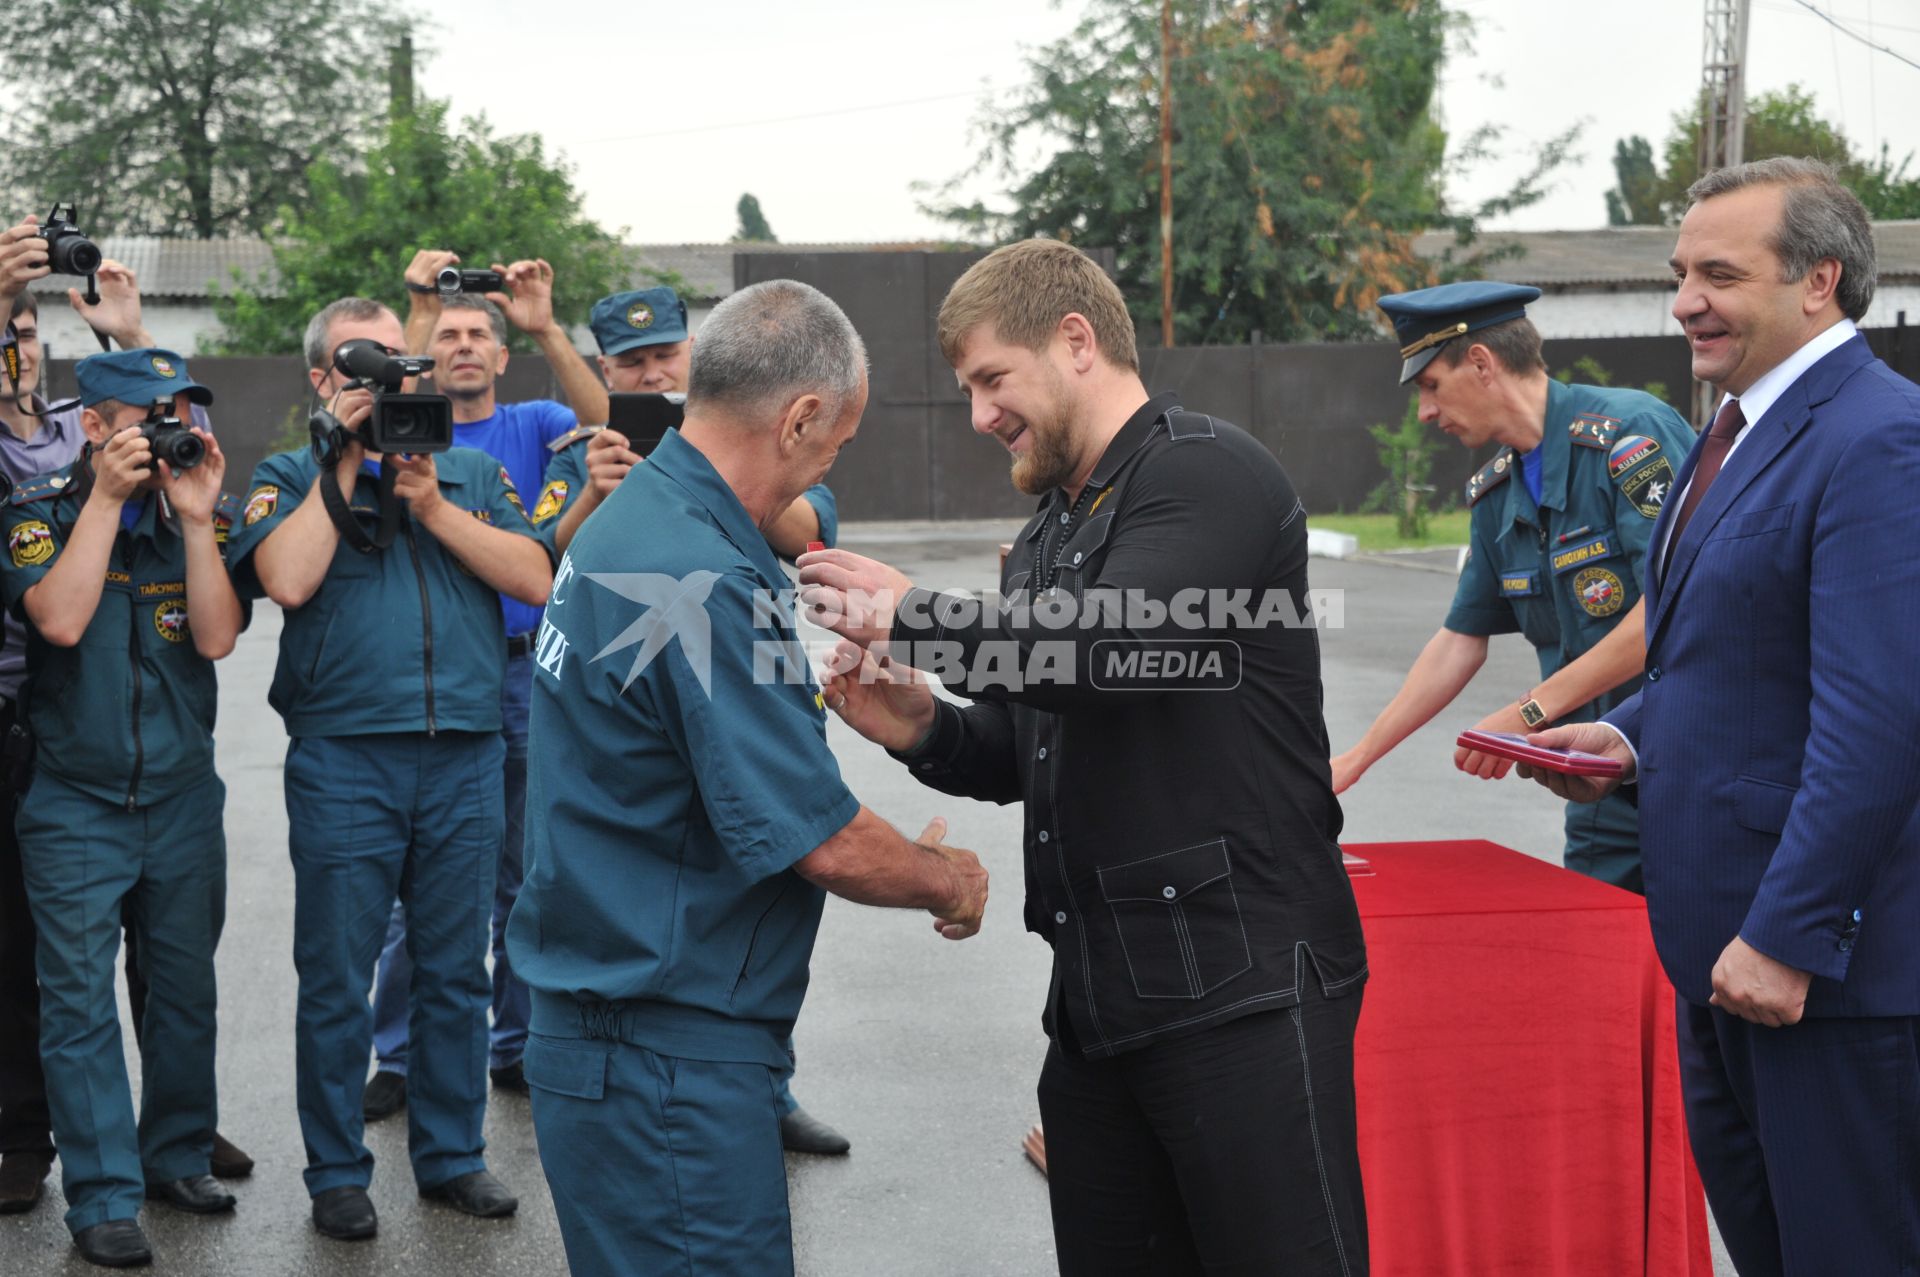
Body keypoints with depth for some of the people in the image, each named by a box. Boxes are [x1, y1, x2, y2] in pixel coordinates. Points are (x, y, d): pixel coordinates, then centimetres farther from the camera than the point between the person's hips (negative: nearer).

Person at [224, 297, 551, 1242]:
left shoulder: (470, 472, 13)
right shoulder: (291, 477, 6)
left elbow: (535, 579, -1)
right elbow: (286, 580, -14)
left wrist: (434, 505, -8)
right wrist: (344, 461, -8)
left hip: (465, 757, 3)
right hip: (343, 760, -2)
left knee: (456, 970, 11)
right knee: (337, 979, 5)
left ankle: (451, 1154, 24)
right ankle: (336, 1173, 18)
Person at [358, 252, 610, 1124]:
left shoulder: (534, 426, 9)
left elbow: (599, 424, -12)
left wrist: (546, 329, -24)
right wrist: (417, 308, -25)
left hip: (525, 669, 2)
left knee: (526, 873, 9)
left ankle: (517, 1046, 21)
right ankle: (398, 1059, 12)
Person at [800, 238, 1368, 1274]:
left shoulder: (1208, 473, -7)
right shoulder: (1050, 536, 21)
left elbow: (1112, 646, -25)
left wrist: (912, 615, -12)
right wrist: (922, 729, 3)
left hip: (1242, 992, -8)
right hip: (1100, 1004, 9)